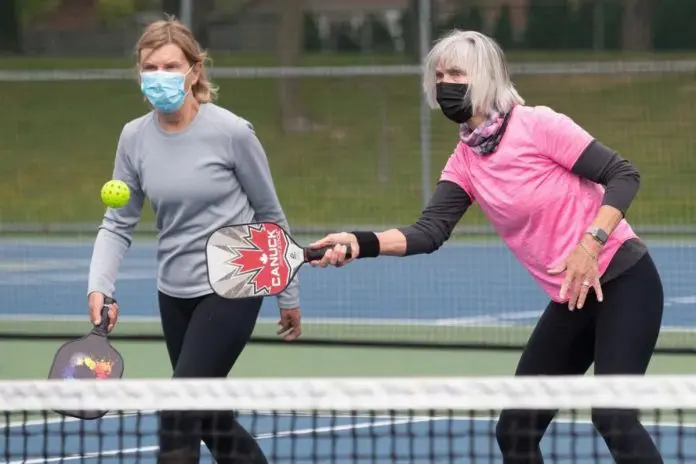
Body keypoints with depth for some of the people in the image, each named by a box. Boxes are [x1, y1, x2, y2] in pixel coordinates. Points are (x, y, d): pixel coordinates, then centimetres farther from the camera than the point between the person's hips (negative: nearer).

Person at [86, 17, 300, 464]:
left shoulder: (232, 133, -14)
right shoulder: (134, 138, -2)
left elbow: (270, 217, -3)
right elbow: (117, 224, 1)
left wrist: (289, 296, 3)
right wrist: (100, 288, -16)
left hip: (230, 290, -6)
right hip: (174, 294, 6)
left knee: (178, 414, -14)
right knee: (211, 420, 14)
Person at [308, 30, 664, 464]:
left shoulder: (537, 124, -13)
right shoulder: (464, 163, 5)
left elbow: (624, 175, -12)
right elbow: (430, 232, -8)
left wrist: (591, 242, -24)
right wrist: (360, 243, -24)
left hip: (621, 281, -8)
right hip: (570, 301, 8)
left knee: (613, 415, -21)